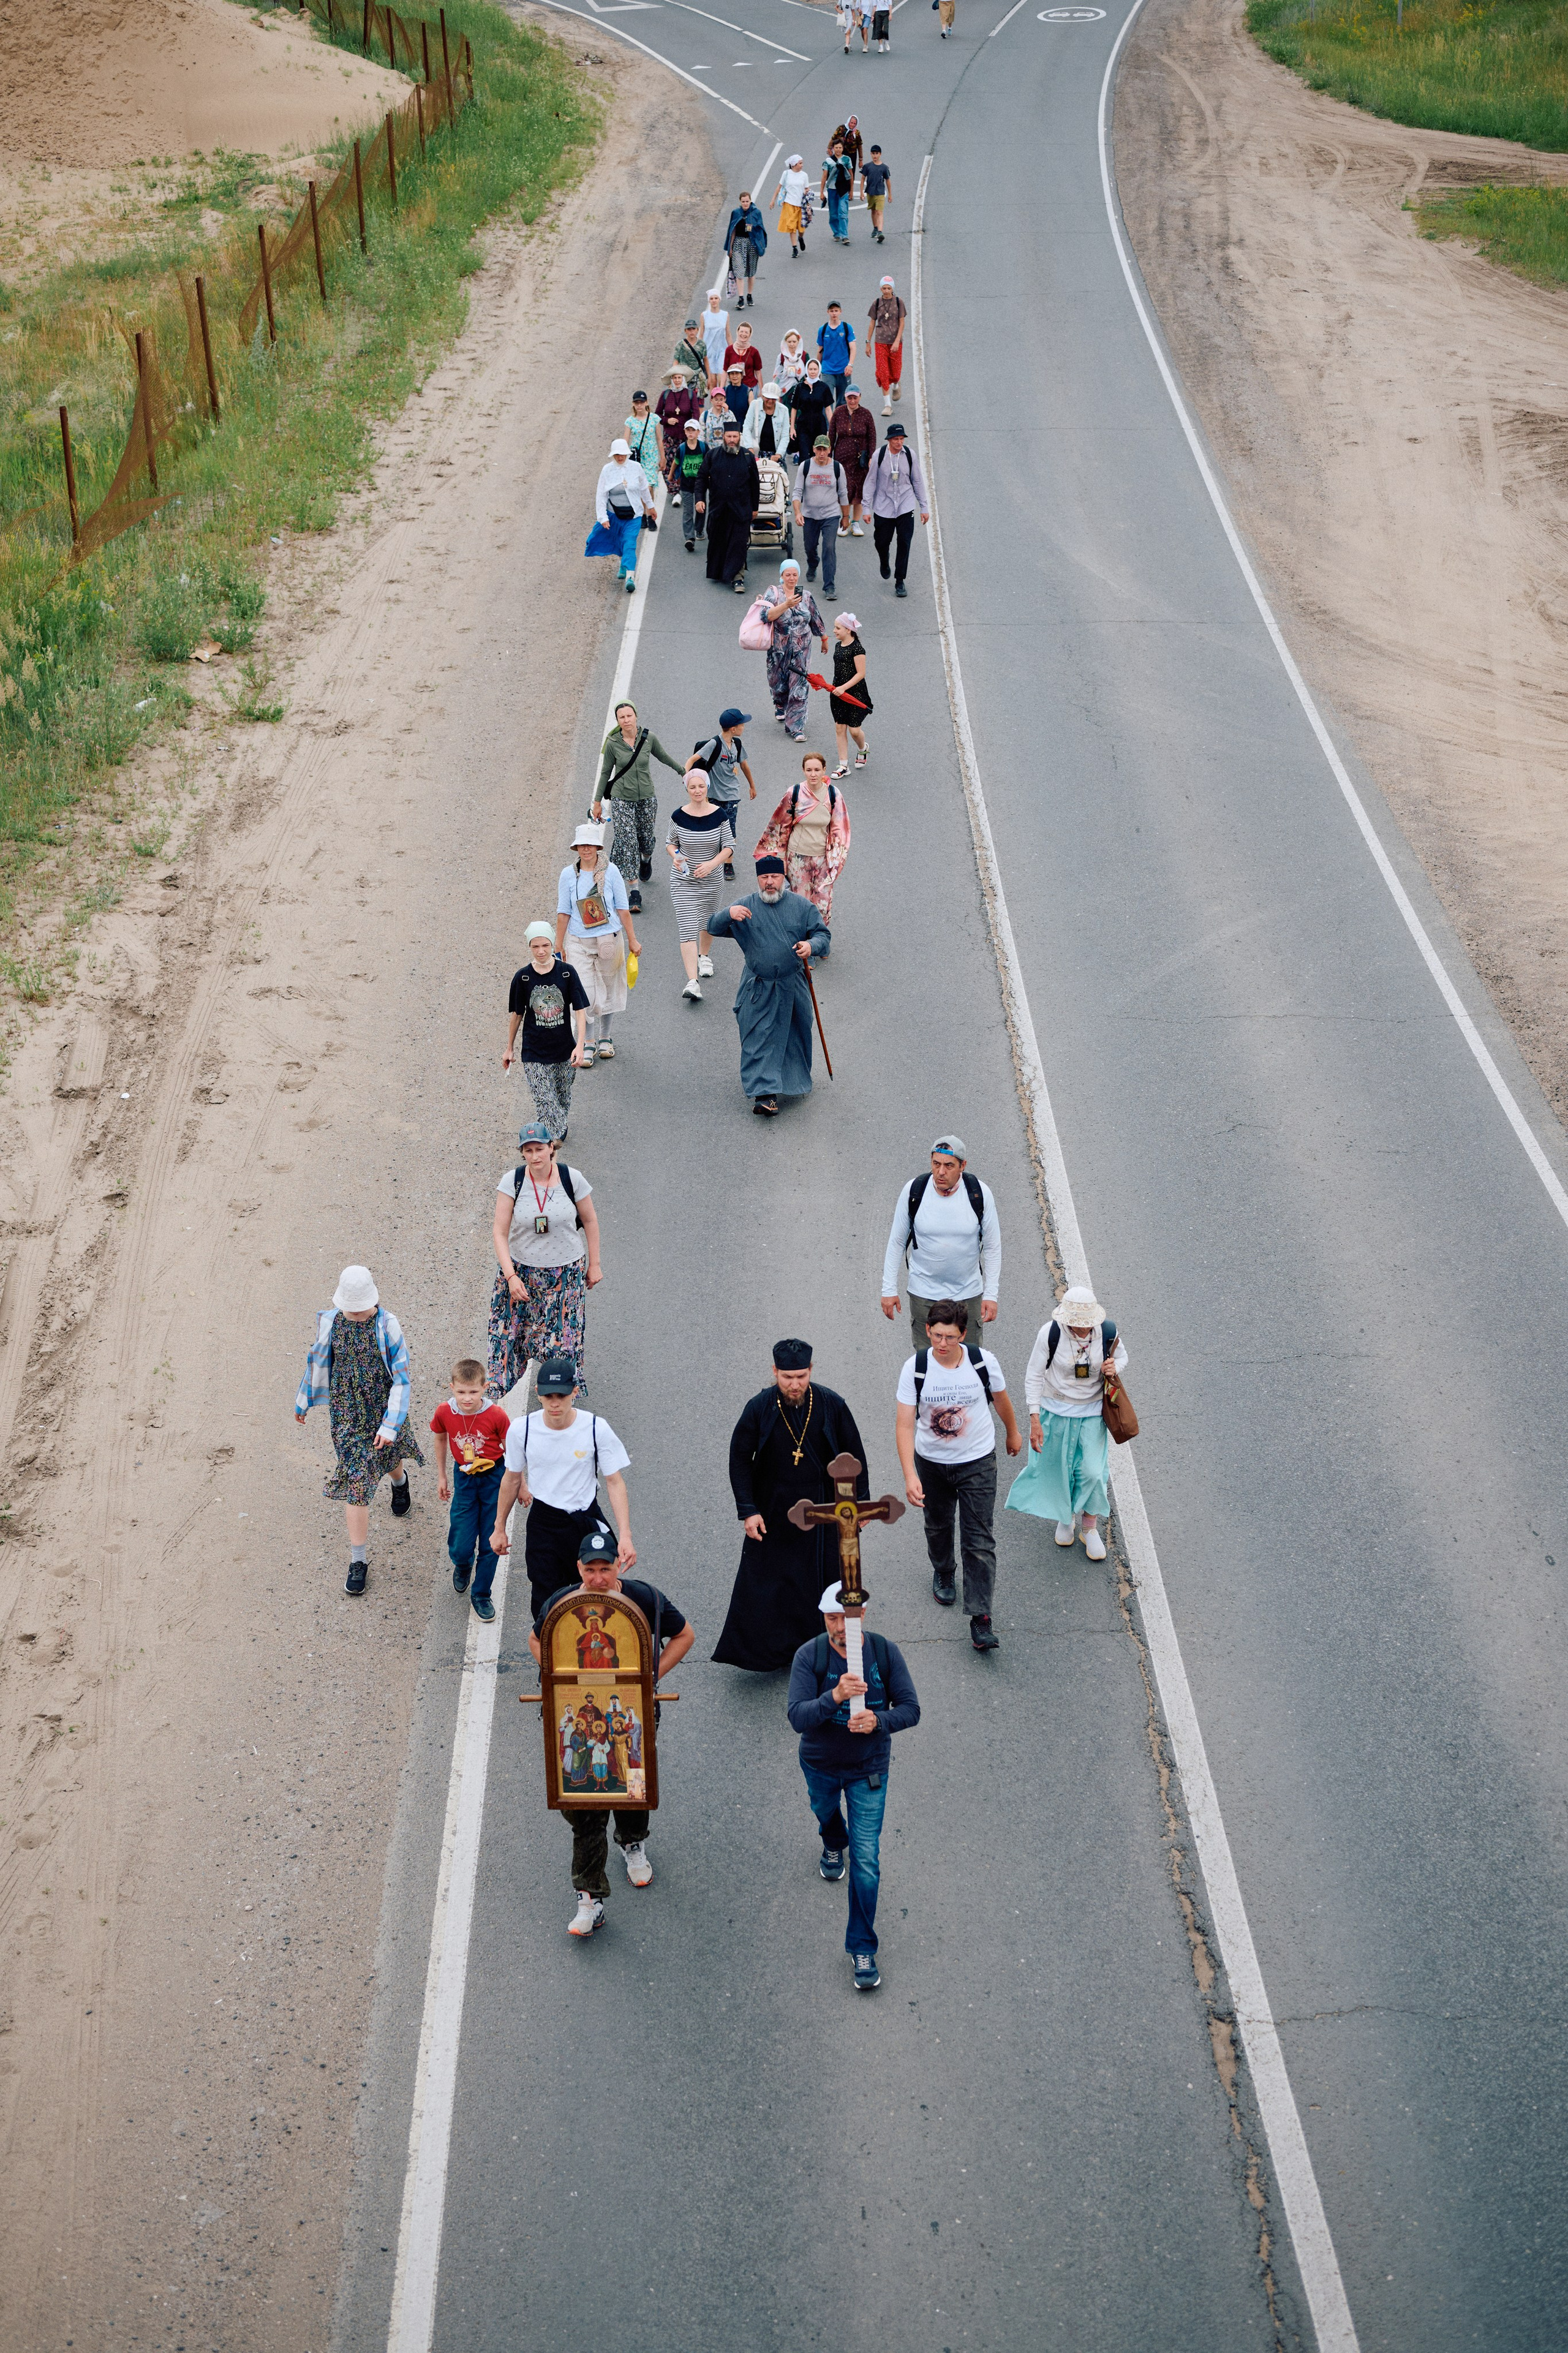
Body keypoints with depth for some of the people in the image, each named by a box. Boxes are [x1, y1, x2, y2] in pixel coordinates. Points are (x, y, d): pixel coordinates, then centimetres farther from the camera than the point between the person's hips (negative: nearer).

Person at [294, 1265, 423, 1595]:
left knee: (389, 1456, 27)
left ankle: (400, 1481, 68)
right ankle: (357, 1561, 4)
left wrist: (390, 1425, -19)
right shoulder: (329, 1322, -11)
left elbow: (401, 1379, -14)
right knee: (355, 1482, -4)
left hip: (384, 1408, 0)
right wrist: (303, 1402, 17)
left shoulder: (387, 1325, -18)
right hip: (346, 1413, 0)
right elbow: (316, 1363, 6)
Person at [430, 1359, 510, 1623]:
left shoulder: (496, 1415, -22)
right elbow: (441, 1440, 6)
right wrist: (442, 1476, 13)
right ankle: (463, 1565, 37)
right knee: (461, 1546, 0)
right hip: (464, 1479, 1)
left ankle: (482, 1595, 25)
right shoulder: (444, 1413, -16)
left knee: (490, 1542, 5)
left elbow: (510, 1449, -7)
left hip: (494, 1477, -1)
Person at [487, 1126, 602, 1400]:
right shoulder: (512, 1181, -13)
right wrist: (511, 1276, -22)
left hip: (566, 1272, 0)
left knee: (563, 1334, 8)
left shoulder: (572, 1179, -12)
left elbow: (590, 1221, 2)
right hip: (522, 1270, 0)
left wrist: (594, 1265, 7)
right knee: (512, 1329, 7)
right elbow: (499, 1231, -13)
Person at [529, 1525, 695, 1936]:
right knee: (584, 1804, -5)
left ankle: (633, 1844, 52)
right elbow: (537, 1641, 11)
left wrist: (652, 1676, -5)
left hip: (632, 1710, 1)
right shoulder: (561, 1604, -11)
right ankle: (591, 1898, 1)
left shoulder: (644, 1599, -12)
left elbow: (684, 1635, 4)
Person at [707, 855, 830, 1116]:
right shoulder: (746, 906, -3)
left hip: (792, 988, 2)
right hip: (758, 990, -1)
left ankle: (797, 1080, 39)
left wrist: (812, 945, -21)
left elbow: (823, 934, 3)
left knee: (795, 1037, 16)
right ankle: (765, 1094, -9)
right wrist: (728, 914, -30)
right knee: (759, 1040, -8)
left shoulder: (801, 906, -1)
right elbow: (714, 928, -7)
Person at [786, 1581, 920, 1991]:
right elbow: (797, 1717, -32)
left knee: (867, 1860, -5)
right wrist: (834, 1697, -50)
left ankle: (862, 1949, 6)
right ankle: (833, 1846, 70)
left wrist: (878, 1721, -36)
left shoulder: (885, 1652, -19)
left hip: (868, 1769, -1)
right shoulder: (809, 1656, -24)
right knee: (826, 1812, 32)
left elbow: (910, 1710, -15)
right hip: (821, 1765, 1)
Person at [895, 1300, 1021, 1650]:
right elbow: (906, 1424, -20)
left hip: (978, 1463, -1)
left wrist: (1013, 1433, 21)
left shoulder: (983, 1362, -18)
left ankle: (980, 1620, -2)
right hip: (931, 1462, 1)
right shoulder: (915, 1368, -19)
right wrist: (910, 1476, -30)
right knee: (938, 1526, 24)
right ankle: (942, 1573, 55)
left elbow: (1001, 1398, 4)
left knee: (979, 1541, -5)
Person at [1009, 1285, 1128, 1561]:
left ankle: (1090, 1528, 22)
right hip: (1057, 1411, -1)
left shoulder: (1107, 1332, -15)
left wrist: (1114, 1367, -18)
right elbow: (1034, 1377, -12)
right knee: (1059, 1470, 14)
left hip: (1092, 1414, 1)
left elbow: (1122, 1357, 7)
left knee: (1093, 1472, -4)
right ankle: (1066, 1518, 44)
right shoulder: (1050, 1334, -21)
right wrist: (1035, 1420, -14)